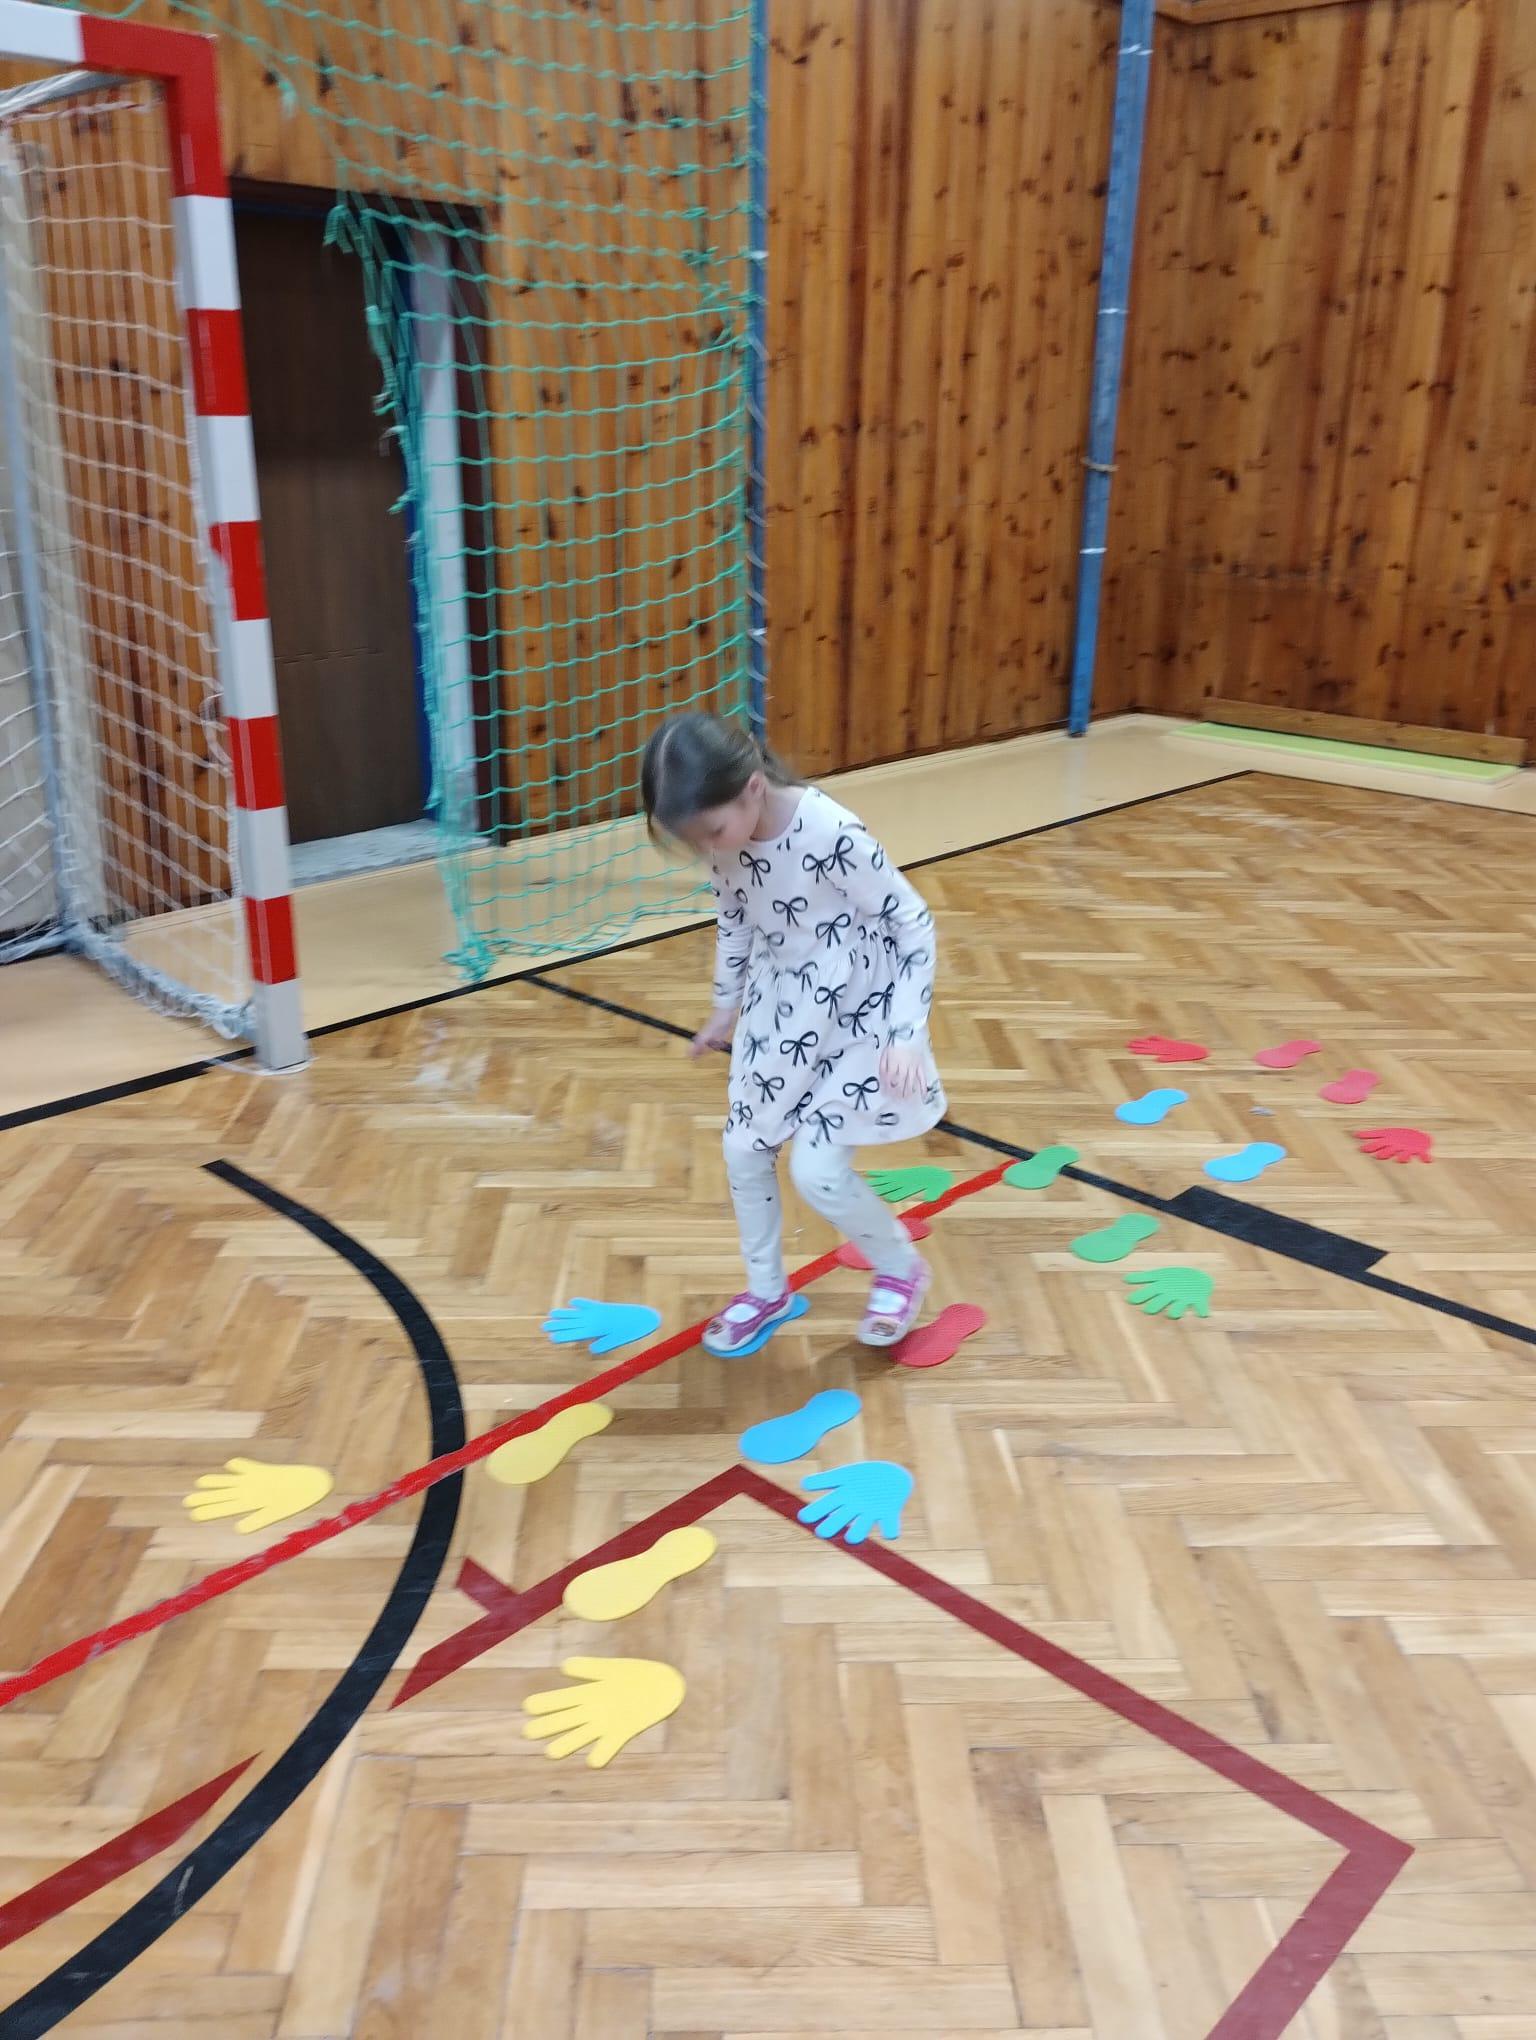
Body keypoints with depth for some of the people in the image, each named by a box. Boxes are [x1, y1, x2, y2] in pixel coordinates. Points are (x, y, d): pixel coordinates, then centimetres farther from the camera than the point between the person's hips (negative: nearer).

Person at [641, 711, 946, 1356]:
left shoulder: (832, 836, -32)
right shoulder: (727, 836, -12)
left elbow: (915, 924, -21)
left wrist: (905, 1035, -24)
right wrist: (725, 1006, 19)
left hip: (856, 1016, -7)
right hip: (782, 1011, 7)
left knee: (817, 1172, -8)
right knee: (743, 1151, 11)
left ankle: (902, 1269, 21)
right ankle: (766, 1291, 34)